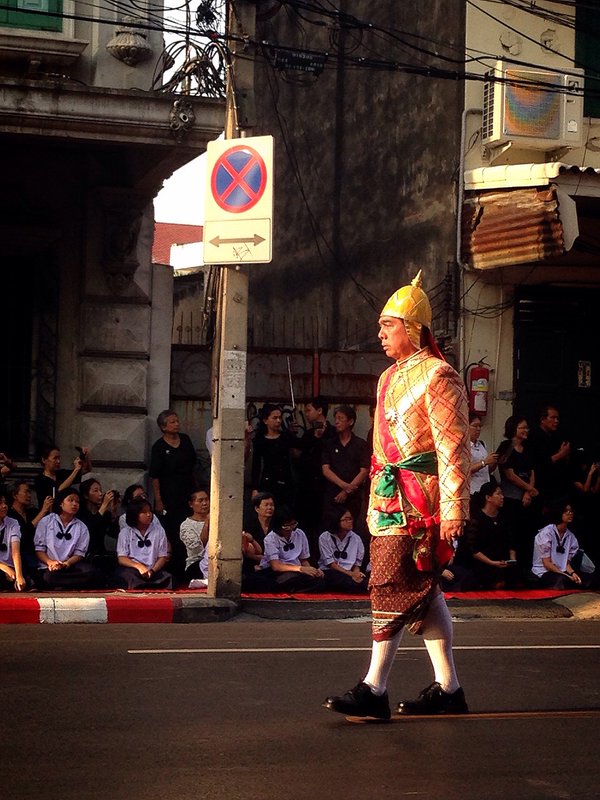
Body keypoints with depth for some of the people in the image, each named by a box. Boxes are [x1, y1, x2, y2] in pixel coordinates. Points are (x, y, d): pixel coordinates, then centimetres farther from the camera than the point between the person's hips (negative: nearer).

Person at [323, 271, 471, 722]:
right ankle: (448, 689, 17)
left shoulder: (437, 377, -9)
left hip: (418, 502, -9)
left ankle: (374, 690, -9)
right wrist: (375, 504, 20)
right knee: (424, 592, 11)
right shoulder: (390, 378, 19)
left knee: (393, 588, -11)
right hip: (390, 499, 9)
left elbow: (453, 448, -15)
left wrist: (454, 509, -19)